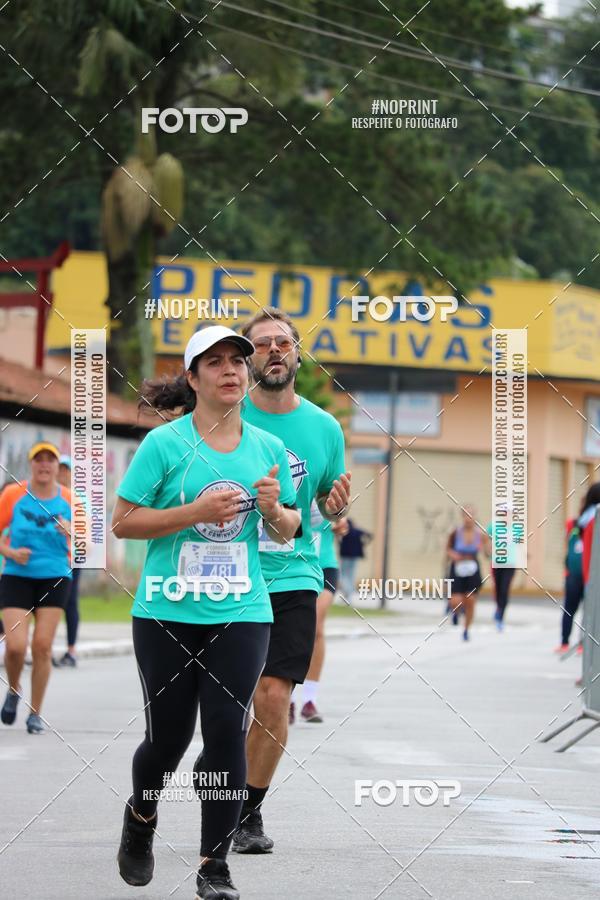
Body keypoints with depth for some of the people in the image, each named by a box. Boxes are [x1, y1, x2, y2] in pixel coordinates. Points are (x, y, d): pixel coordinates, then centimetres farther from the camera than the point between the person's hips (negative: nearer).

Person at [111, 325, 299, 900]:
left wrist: (274, 510, -7)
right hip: (167, 614, -2)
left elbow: (286, 531, 17)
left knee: (226, 731, -7)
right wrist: (196, 512, -18)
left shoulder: (269, 448, 6)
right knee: (169, 734, 4)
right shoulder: (164, 443, -5)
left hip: (241, 614, 2)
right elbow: (122, 522, -7)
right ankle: (140, 816, 36)